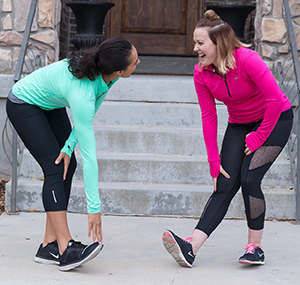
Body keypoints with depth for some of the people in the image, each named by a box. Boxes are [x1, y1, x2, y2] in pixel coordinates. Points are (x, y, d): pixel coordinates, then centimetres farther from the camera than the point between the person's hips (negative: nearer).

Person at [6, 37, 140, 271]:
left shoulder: (106, 74, -21)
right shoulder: (81, 94, -40)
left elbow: (90, 113, -4)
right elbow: (89, 153, -38)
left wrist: (69, 147, -13)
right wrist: (94, 207, -35)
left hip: (51, 104, 8)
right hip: (24, 104, -8)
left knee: (68, 165, -2)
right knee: (55, 168, -18)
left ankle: (50, 246, -3)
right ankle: (66, 249, -23)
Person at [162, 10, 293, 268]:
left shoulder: (247, 60, -28)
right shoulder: (201, 73, -11)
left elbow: (275, 99, -24)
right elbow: (208, 117, -6)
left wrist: (259, 137, -16)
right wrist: (214, 162, -7)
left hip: (275, 120, -5)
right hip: (239, 125, 5)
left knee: (249, 178, -21)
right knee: (225, 184, -7)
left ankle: (255, 247, -6)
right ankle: (190, 248, -19)